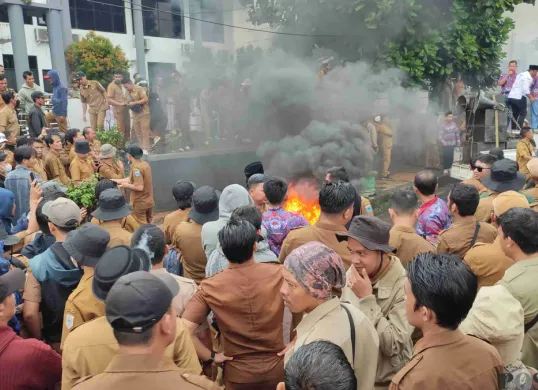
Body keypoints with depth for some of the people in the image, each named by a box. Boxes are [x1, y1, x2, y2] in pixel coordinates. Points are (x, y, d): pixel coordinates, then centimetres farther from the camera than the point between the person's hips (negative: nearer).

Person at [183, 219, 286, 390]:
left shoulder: (209, 288, -16)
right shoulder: (279, 274, -16)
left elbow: (184, 331, -20)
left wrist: (210, 357, -7)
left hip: (237, 372, 0)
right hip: (277, 366, 1)